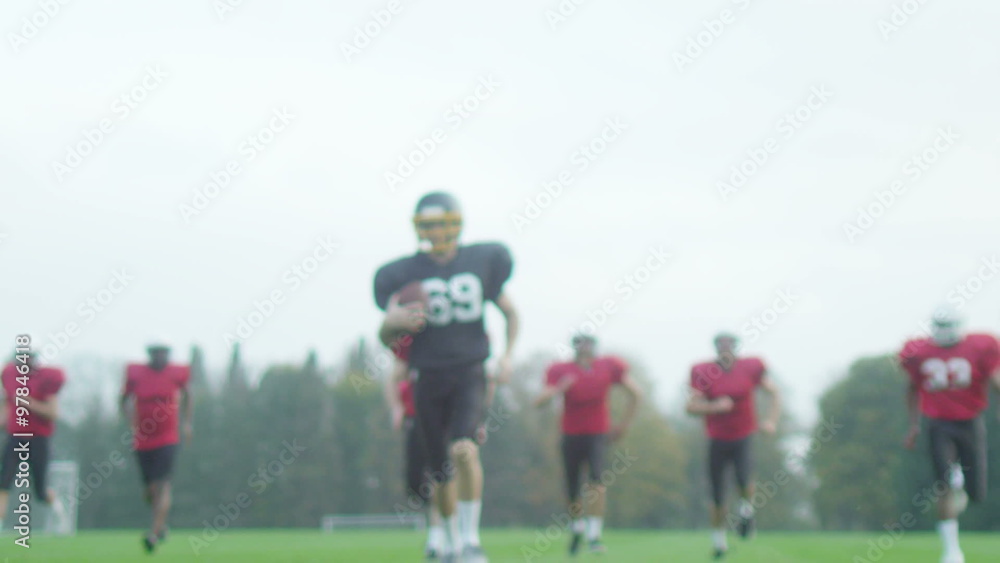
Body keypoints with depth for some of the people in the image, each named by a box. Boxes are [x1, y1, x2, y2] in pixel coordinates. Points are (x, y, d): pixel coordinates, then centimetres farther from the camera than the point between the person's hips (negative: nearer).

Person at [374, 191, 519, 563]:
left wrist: (507, 356, 1)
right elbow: (386, 340, 0)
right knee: (441, 473, 10)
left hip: (469, 372, -1)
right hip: (429, 376, 1)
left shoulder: (481, 262, 0)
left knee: (463, 448, -25)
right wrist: (392, 321, -24)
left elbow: (509, 311, 14)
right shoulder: (404, 274, -3)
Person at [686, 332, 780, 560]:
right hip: (717, 439, 0)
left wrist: (771, 420, -10)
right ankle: (719, 539, 24)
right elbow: (692, 406, -8)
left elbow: (773, 392, 4)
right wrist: (714, 406, -25)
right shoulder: (703, 373, -7)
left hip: (744, 437, 0)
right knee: (718, 496, 3)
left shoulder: (750, 368, -5)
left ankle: (746, 509, 11)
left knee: (744, 479, -24)